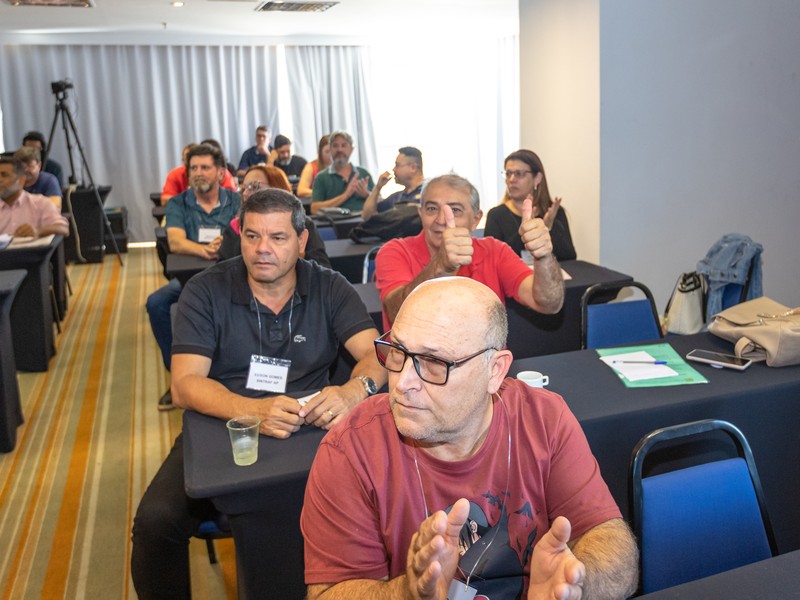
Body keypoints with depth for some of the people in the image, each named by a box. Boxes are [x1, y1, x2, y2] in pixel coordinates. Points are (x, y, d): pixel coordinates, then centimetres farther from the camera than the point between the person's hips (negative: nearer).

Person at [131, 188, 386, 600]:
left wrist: (353, 392, -33)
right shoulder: (206, 292, -3)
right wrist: (253, 410, -33)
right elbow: (185, 385, -13)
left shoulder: (329, 288, 1)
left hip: (311, 428, 1)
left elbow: (378, 354, -8)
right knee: (156, 520, -23)